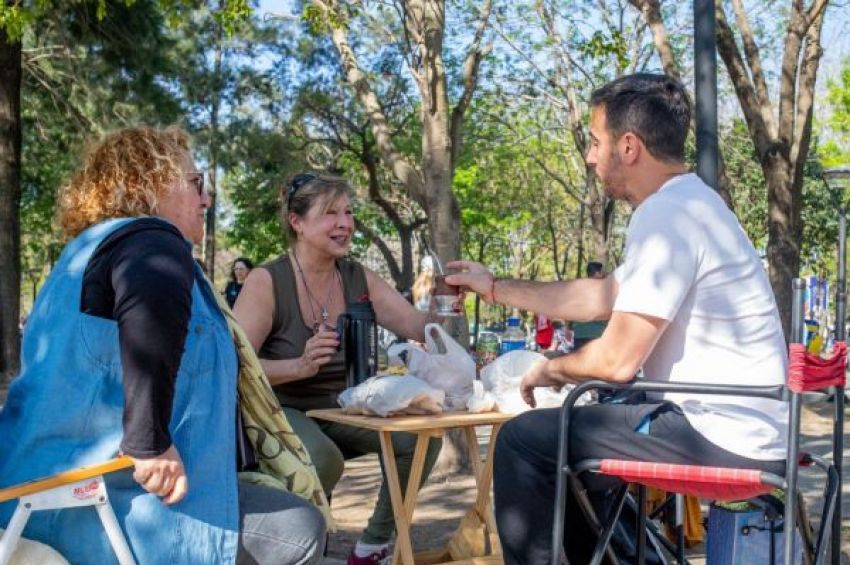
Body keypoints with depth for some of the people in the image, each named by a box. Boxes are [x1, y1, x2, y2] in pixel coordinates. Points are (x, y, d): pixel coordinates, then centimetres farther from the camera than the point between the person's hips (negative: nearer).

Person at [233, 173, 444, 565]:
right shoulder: (266, 282, -13)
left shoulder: (359, 279, 2)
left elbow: (420, 327, -5)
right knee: (323, 458, -37)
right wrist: (300, 367, -37)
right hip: (281, 411, -5)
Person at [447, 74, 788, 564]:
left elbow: (618, 359, -21)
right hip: (740, 429, 10)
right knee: (565, 434, 25)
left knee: (524, 440, -7)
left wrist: (552, 368, 1)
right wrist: (495, 287, 27)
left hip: (721, 435, -10)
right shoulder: (687, 203, 14)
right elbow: (600, 297, 23)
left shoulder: (666, 214, -18)